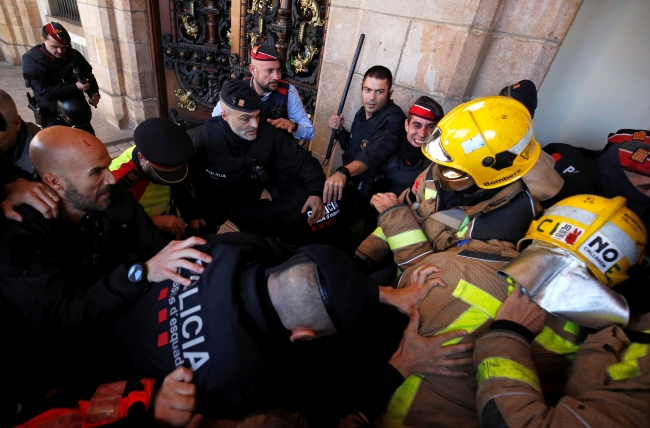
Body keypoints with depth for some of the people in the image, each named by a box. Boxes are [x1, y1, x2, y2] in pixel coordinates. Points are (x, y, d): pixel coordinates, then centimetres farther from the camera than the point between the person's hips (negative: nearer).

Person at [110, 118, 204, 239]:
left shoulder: (164, 162, -15)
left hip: (169, 233, 4)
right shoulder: (118, 180, -31)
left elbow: (181, 191, 0)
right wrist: (154, 221, -40)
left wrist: (192, 216, -14)